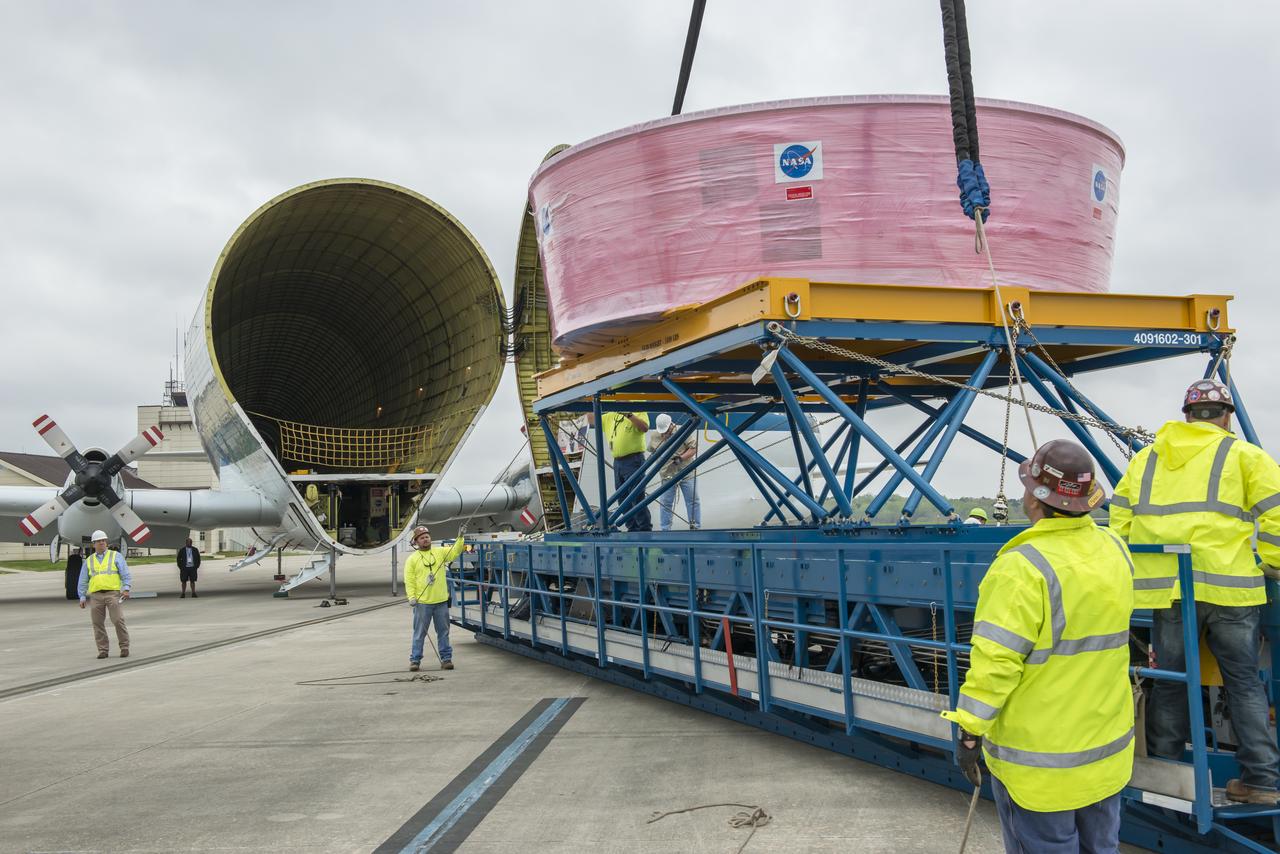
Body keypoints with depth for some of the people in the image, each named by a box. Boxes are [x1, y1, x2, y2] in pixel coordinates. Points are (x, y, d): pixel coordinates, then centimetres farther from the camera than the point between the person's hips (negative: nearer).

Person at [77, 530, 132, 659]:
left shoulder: (116, 556, 8)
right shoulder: (89, 561, 16)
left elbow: (125, 574, 1)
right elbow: (83, 581, 17)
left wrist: (126, 589, -12)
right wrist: (82, 597, 7)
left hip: (113, 593, -3)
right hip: (96, 595, 3)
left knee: (118, 621, -11)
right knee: (98, 624, 0)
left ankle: (124, 647, -2)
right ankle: (103, 650, 8)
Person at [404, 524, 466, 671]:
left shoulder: (440, 552, 8)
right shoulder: (412, 559, 1)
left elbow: (455, 551, -4)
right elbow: (409, 580, -3)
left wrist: (460, 539, -19)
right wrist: (411, 597, -14)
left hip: (441, 601, 2)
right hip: (422, 603, -2)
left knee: (443, 632, 8)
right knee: (419, 633, 4)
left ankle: (446, 658, 14)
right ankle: (415, 660, 11)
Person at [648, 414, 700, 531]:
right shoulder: (654, 436, 2)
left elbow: (694, 447, -9)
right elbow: (651, 451, 18)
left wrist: (681, 458, -19)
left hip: (687, 474, -2)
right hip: (667, 476, 2)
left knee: (693, 501, 3)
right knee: (665, 503, 2)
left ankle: (695, 527, 13)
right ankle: (665, 530, 10)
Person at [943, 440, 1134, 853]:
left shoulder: (1024, 567, -24)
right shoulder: (1115, 550, -2)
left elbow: (996, 660, -24)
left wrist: (969, 729, -13)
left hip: (1040, 760, -7)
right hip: (1108, 748, 7)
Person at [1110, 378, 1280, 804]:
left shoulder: (1145, 459, 16)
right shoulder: (1245, 456, 6)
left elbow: (1120, 521, 15)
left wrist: (1130, 573, 22)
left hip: (1167, 590, 2)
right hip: (1230, 586, -2)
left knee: (1169, 682, 11)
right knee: (1244, 683, 10)